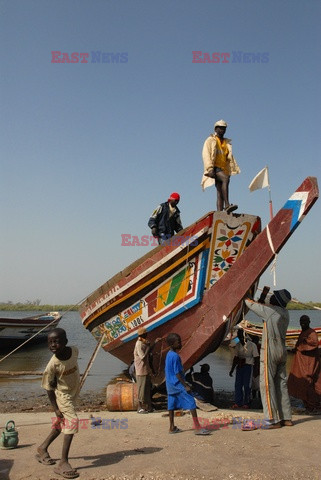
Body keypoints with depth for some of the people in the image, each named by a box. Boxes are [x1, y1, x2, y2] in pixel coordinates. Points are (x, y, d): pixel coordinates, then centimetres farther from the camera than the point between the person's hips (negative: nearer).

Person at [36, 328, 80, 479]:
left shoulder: (74, 350, -17)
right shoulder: (52, 364, -29)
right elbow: (49, 388, -18)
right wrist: (56, 408, -17)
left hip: (73, 393, 6)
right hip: (62, 394, -6)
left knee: (60, 423, 17)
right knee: (72, 422, -18)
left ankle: (43, 448, 38)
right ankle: (63, 463, -14)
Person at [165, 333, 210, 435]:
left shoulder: (168, 354, 9)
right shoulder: (175, 356, -20)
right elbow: (177, 373, -21)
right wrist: (186, 385, -17)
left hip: (170, 384, 10)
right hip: (177, 384, -10)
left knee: (172, 404, 12)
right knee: (191, 402, -8)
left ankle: (172, 427, 18)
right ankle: (197, 428, -10)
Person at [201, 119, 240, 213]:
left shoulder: (227, 143, 26)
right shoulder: (210, 140, 10)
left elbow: (230, 157, 24)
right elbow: (206, 155, -2)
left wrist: (233, 169, 9)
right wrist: (210, 169, -15)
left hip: (224, 170, 6)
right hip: (215, 168, -5)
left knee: (220, 193, -4)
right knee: (225, 179, -33)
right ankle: (227, 205, -43)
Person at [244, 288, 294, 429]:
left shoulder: (270, 310, -15)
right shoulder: (284, 313, 9)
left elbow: (250, 303, -6)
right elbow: (261, 306, 22)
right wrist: (263, 296, 20)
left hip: (270, 351, -8)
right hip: (282, 351, 8)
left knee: (267, 384, -4)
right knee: (281, 384, 12)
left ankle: (273, 420, -3)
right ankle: (286, 418, 17)